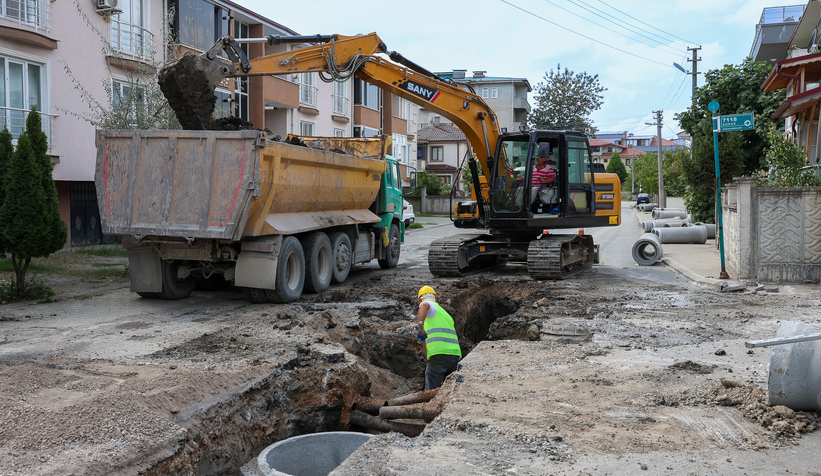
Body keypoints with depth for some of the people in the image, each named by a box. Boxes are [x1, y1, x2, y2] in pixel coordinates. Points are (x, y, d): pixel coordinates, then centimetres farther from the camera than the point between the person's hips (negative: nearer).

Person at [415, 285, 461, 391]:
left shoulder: (430, 305, 6)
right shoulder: (445, 313, 29)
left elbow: (424, 306, -21)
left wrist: (421, 327, -26)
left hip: (440, 354, -7)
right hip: (456, 354, 8)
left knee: (431, 391, -8)